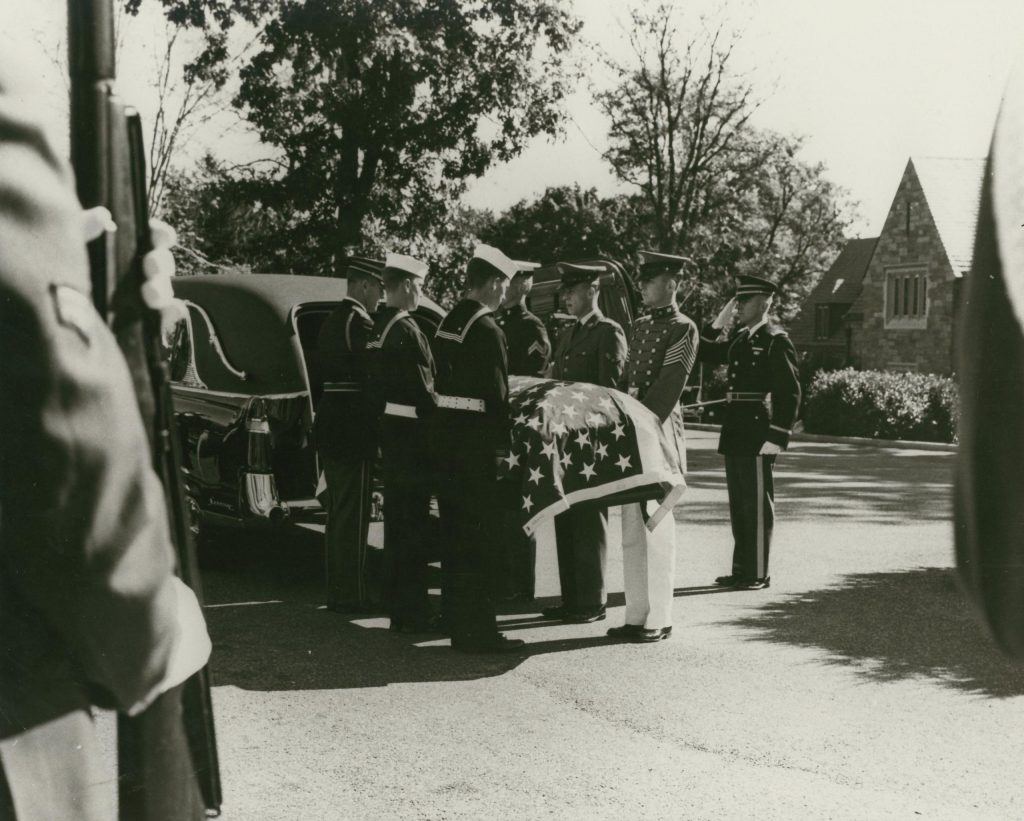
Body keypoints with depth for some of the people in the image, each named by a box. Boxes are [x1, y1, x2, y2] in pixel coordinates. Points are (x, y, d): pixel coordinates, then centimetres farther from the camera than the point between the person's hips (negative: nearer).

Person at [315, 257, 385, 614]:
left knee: (338, 513, 15)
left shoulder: (331, 321, 16)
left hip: (329, 428, 10)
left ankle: (338, 590, 22)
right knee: (353, 514, -4)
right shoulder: (360, 324, -15)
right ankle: (351, 594, 0)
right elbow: (371, 378, -18)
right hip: (354, 432, -10)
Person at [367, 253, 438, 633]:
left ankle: (396, 599, 30)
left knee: (396, 517, 18)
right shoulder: (406, 330, -18)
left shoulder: (379, 324, 10)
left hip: (389, 428, 10)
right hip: (411, 432, -10)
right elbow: (423, 388, -20)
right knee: (413, 520, -4)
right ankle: (411, 612, 0)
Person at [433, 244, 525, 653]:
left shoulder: (449, 321, 12)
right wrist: (504, 444, -11)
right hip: (476, 439, -9)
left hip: (446, 431, 9)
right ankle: (478, 630, 0)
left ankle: (455, 615, 27)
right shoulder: (487, 330, -15)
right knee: (480, 534, -4)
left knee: (454, 528, 16)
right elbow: (496, 393, -17)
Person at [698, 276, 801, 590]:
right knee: (738, 505, 13)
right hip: (735, 434, 8)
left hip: (758, 435, -8)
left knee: (757, 505, -1)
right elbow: (706, 355, 18)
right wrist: (719, 321, 6)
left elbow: (790, 393, -14)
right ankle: (741, 570, 22)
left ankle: (758, 573, 7)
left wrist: (777, 437, -18)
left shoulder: (776, 341, -11)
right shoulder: (739, 338, 13)